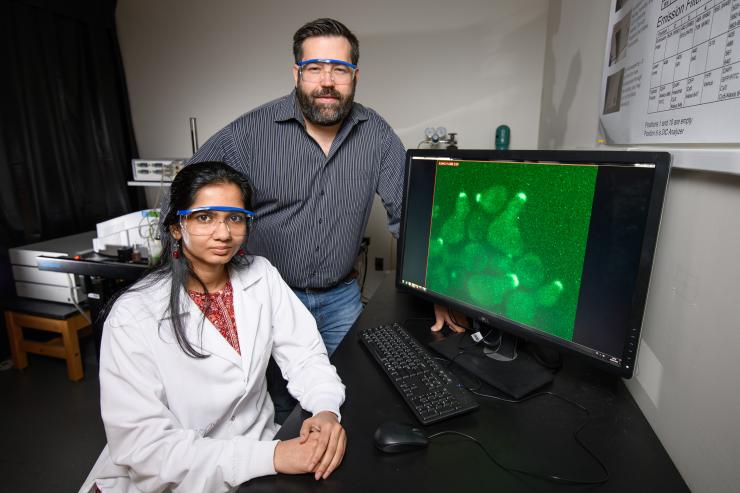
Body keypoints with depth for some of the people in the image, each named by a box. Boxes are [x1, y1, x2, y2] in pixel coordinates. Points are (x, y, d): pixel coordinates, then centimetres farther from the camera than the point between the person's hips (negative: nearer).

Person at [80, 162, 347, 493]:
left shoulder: (261, 276, -4)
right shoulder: (133, 317, -16)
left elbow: (304, 353, -5)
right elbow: (146, 445, -19)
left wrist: (326, 409, -24)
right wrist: (271, 456, -27)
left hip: (259, 444, 3)